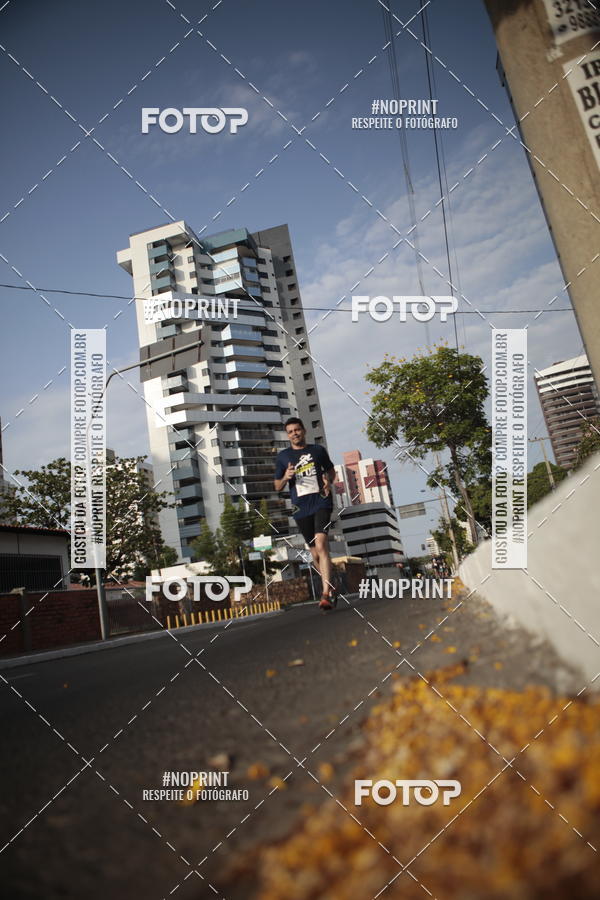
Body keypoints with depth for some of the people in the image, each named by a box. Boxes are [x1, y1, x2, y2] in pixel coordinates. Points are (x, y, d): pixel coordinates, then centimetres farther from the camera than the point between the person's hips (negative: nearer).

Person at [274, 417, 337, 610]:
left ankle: (326, 594, -25)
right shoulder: (283, 456, 9)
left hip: (321, 502, -2)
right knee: (315, 553, 8)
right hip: (301, 508, 2)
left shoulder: (318, 450, 9)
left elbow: (331, 470, 24)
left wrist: (328, 481, 2)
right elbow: (277, 487, 12)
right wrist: (285, 477, -9)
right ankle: (331, 590, 26)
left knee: (321, 545, -21)